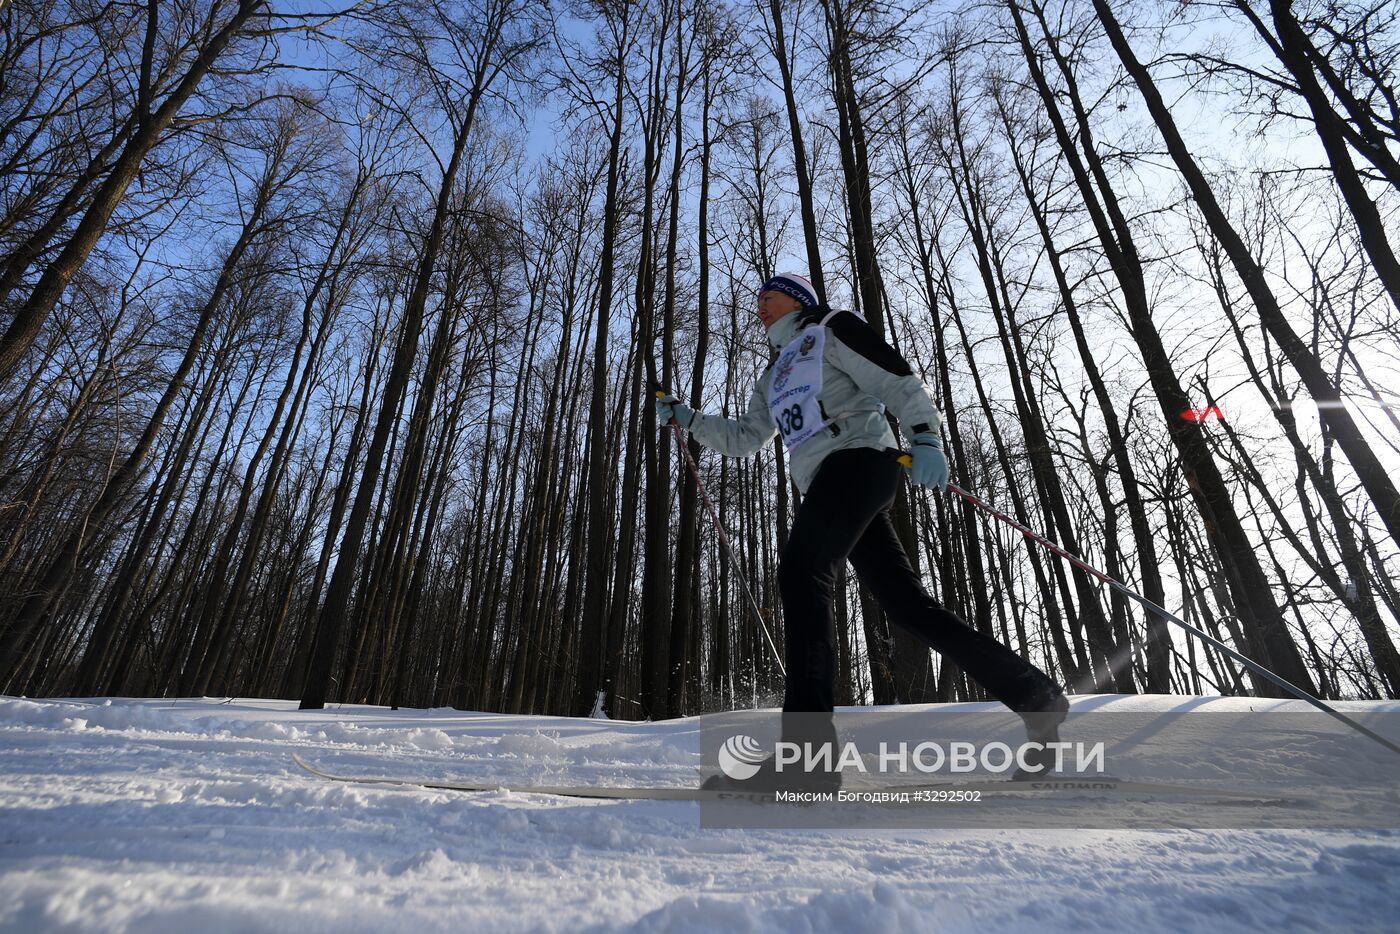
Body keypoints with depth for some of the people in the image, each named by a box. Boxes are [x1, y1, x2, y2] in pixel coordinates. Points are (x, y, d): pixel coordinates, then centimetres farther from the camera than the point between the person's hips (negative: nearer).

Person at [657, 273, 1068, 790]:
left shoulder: (829, 328, 10)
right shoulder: (774, 375, 33)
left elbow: (899, 380, -1)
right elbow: (743, 439, 30)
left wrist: (924, 437, -16)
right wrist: (687, 418, 21)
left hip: (857, 457, -8)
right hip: (825, 483, 8)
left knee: (800, 570, -26)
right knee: (907, 602, 3)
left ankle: (808, 750, -31)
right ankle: (1036, 697, 13)